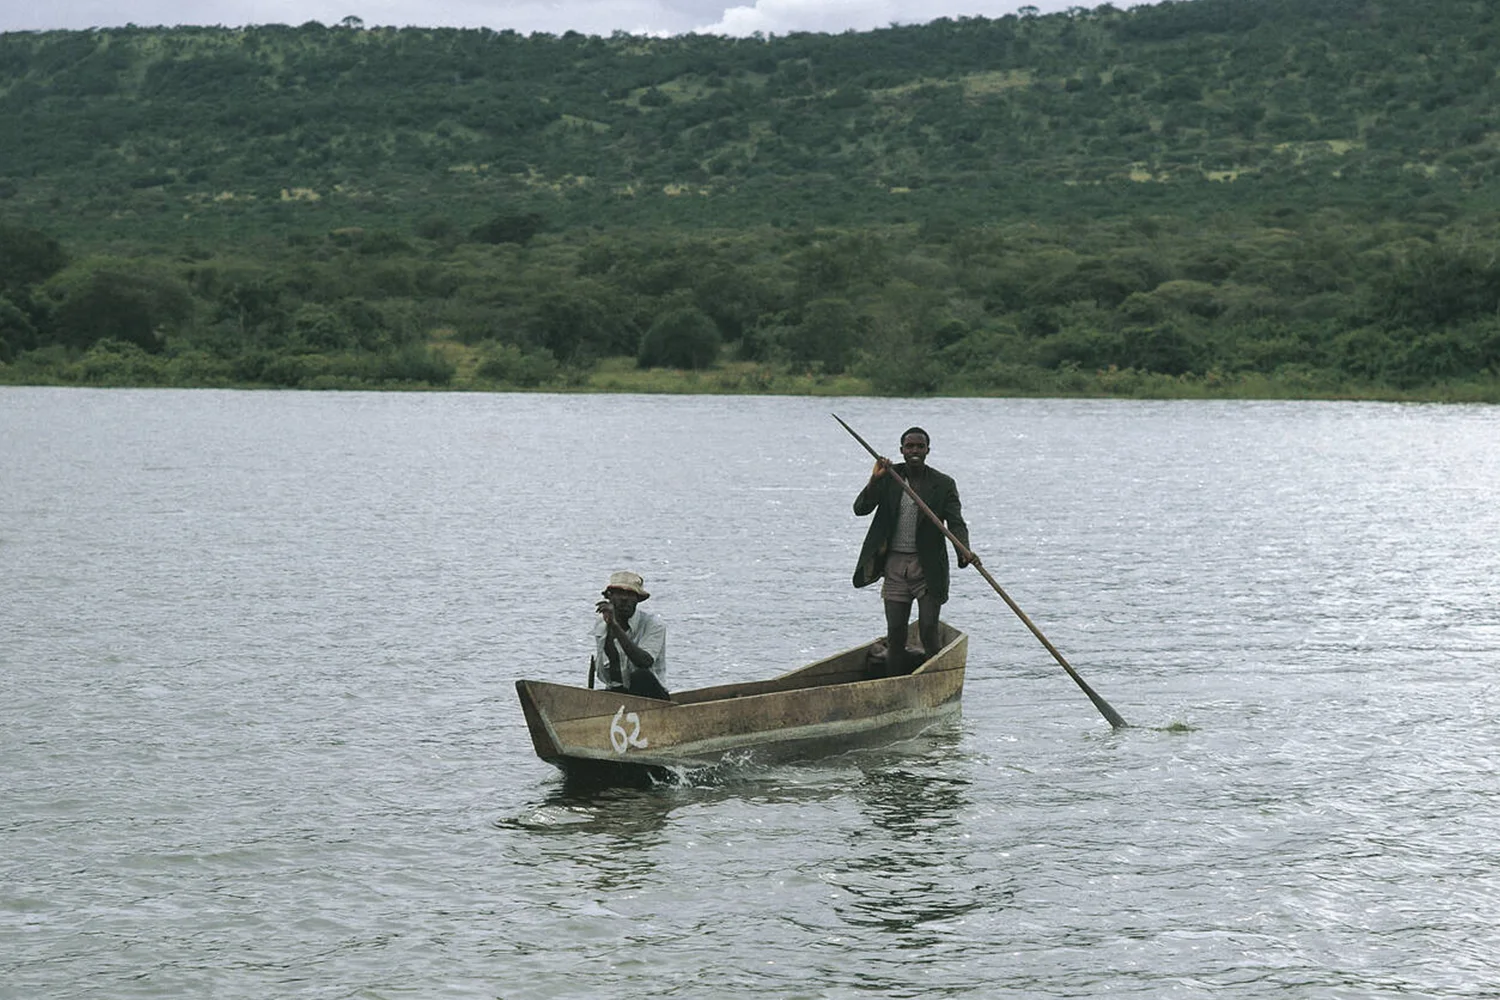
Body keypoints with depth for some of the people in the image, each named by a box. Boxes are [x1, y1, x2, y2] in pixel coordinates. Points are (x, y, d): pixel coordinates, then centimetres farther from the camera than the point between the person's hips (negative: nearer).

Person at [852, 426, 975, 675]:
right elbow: (860, 509, -3)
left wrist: (965, 552, -29)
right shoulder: (889, 478, 4)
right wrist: (875, 480, -19)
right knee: (895, 635, 4)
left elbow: (956, 523, -10)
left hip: (928, 568, -2)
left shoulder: (943, 484, -2)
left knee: (929, 633, -4)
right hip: (895, 565, 2)